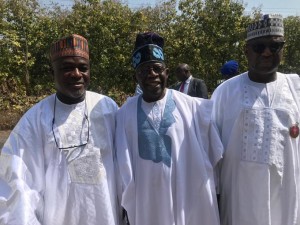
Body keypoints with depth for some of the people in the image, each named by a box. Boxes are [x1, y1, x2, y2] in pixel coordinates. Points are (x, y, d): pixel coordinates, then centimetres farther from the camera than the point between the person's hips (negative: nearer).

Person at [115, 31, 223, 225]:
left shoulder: (191, 106, -6)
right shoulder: (126, 112, -2)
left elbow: (215, 150, 2)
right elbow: (124, 164, 3)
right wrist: (127, 201, 6)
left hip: (190, 198, -1)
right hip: (147, 203, 1)